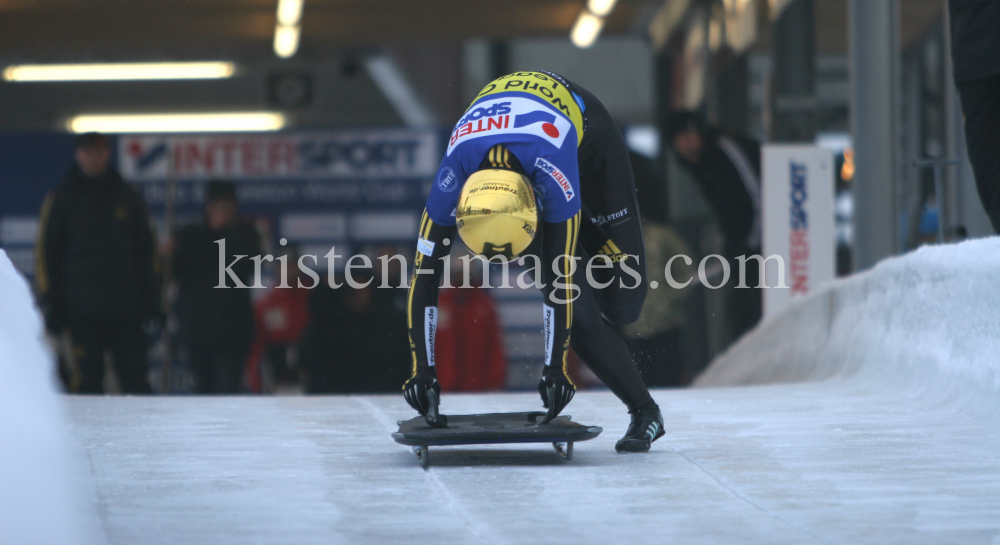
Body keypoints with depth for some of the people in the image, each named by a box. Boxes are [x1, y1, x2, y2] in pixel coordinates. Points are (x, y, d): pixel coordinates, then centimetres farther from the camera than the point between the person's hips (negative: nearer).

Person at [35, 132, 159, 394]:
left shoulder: (127, 197, 12)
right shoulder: (62, 199, 7)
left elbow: (146, 249, 16)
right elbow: (45, 252, 6)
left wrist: (151, 297, 8)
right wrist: (51, 305, 0)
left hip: (126, 308, 1)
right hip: (83, 310, -1)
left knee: (135, 378, -3)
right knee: (88, 379, -3)